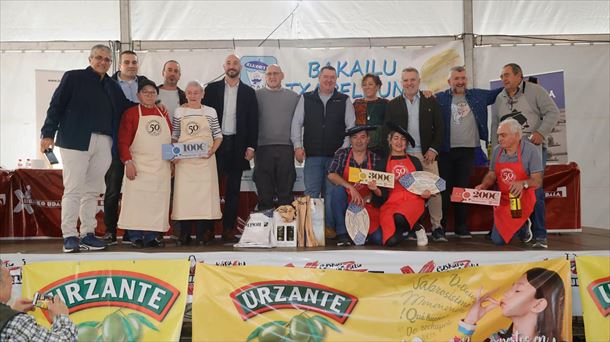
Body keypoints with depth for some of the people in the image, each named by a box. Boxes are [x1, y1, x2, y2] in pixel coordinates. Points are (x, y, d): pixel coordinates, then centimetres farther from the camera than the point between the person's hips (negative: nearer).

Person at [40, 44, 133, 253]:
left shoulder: (113, 86, 19)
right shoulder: (73, 77, 6)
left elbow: (125, 109, 20)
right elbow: (56, 105, 2)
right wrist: (48, 133, -6)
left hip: (103, 143, 5)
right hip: (76, 140, -4)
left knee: (93, 191, 7)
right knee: (73, 189, -5)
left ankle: (88, 234, 13)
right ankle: (69, 236, -1)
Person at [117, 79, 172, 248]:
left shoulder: (163, 114, 15)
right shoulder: (131, 113, 1)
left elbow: (171, 139, 17)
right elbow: (123, 141, -4)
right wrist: (128, 162, -13)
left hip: (161, 167, 4)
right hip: (138, 167, -4)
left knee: (157, 202, 4)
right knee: (137, 201, -4)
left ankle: (151, 237, 11)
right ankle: (136, 237, 4)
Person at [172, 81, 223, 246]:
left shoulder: (210, 112, 7)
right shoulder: (179, 112, 8)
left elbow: (218, 135, 9)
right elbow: (174, 136, 10)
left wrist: (212, 151, -7)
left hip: (204, 159, 0)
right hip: (183, 160, 1)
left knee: (204, 192, -3)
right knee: (183, 193, -1)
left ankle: (203, 234, 3)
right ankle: (184, 234, 7)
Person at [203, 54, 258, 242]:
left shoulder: (248, 92, 8)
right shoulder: (212, 89, 7)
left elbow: (253, 121, 6)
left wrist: (251, 146, -2)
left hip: (237, 145, 1)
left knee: (233, 189, 4)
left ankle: (229, 229, 9)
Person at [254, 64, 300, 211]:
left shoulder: (293, 96, 12)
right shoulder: (257, 95, 9)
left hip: (286, 148, 1)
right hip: (263, 148, 0)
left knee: (286, 189, 3)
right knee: (264, 190, 3)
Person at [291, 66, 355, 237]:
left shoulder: (344, 101, 9)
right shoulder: (306, 99, 11)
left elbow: (351, 127, 5)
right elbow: (297, 123, 9)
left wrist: (345, 148, -5)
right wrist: (297, 145, -1)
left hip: (336, 156, 0)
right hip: (312, 155, 0)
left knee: (332, 193, 1)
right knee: (311, 192, -3)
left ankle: (330, 227, 9)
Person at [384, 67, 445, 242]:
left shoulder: (431, 101, 10)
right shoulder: (393, 104, 10)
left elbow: (439, 128, 7)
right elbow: (388, 131, 6)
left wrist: (433, 149, -3)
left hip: (427, 154, 0)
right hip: (403, 155, 0)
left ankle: (437, 227, 2)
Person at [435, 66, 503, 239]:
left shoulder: (477, 95, 13)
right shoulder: (440, 98, 4)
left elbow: (496, 94, 19)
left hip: (468, 150, 2)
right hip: (445, 151, -2)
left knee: (463, 188, 7)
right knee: (444, 189, 0)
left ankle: (461, 227, 14)